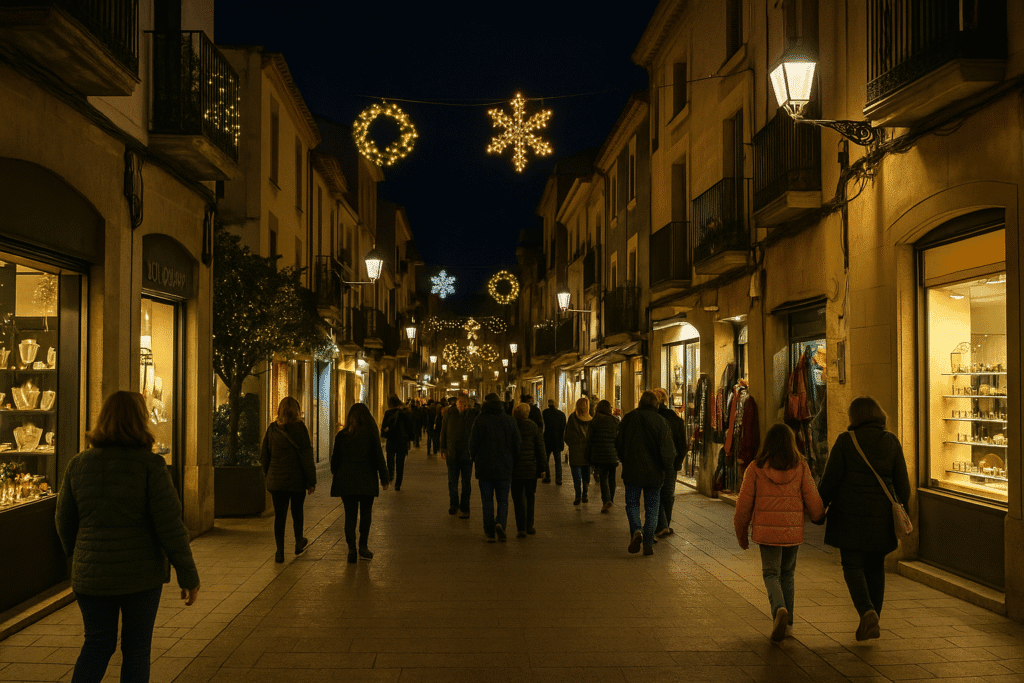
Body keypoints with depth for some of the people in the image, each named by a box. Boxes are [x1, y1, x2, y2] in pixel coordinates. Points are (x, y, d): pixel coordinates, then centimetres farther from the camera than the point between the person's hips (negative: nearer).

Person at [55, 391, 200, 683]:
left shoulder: (78, 464, 0)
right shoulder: (149, 465, -13)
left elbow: (65, 521, 9)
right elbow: (170, 525, -15)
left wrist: (76, 556, 28)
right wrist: (188, 575, -8)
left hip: (91, 574, 3)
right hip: (141, 572, -3)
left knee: (97, 643, 18)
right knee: (136, 647, 12)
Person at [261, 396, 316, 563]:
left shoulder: (272, 429, 0)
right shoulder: (299, 427, -10)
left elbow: (264, 456, 8)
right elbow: (306, 456, -12)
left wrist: (269, 475, 22)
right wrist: (311, 480, -7)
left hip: (276, 479, 2)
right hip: (297, 479, -2)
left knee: (279, 515, 5)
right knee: (297, 512, 18)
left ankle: (280, 552, 2)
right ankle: (299, 542, 35)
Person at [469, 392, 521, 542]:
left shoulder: (479, 421, -7)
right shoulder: (510, 421, 0)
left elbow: (473, 445, -5)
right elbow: (517, 445, 3)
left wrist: (477, 461, 13)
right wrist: (512, 463, 14)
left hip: (484, 468, -1)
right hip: (504, 468, 1)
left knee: (487, 501, 8)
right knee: (503, 500, 10)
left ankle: (489, 532, 8)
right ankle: (501, 524, -14)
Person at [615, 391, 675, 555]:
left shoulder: (629, 418, -1)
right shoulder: (660, 421, -6)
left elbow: (619, 443, 7)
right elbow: (667, 449, -8)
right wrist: (666, 468, 7)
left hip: (632, 470, 0)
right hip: (654, 472, 0)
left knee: (632, 503, 10)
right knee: (651, 507, 9)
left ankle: (636, 531, -16)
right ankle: (648, 544, 7)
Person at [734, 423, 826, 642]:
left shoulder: (756, 468, -3)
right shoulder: (800, 468, -1)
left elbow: (744, 505, -1)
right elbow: (812, 500, 0)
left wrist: (741, 533, 12)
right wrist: (819, 515, 23)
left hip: (767, 531, -2)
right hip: (793, 531, 2)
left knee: (771, 573, 7)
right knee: (787, 573, 19)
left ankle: (779, 609, -19)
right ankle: (786, 619, 23)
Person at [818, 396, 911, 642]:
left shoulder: (845, 441, -6)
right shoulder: (891, 441, 3)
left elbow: (830, 480, -5)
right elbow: (902, 482, 4)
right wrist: (901, 510, 16)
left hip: (851, 514, -3)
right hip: (882, 515, 3)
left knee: (853, 567, 5)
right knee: (875, 568, 15)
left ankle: (867, 612, -17)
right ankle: (871, 625, 19)